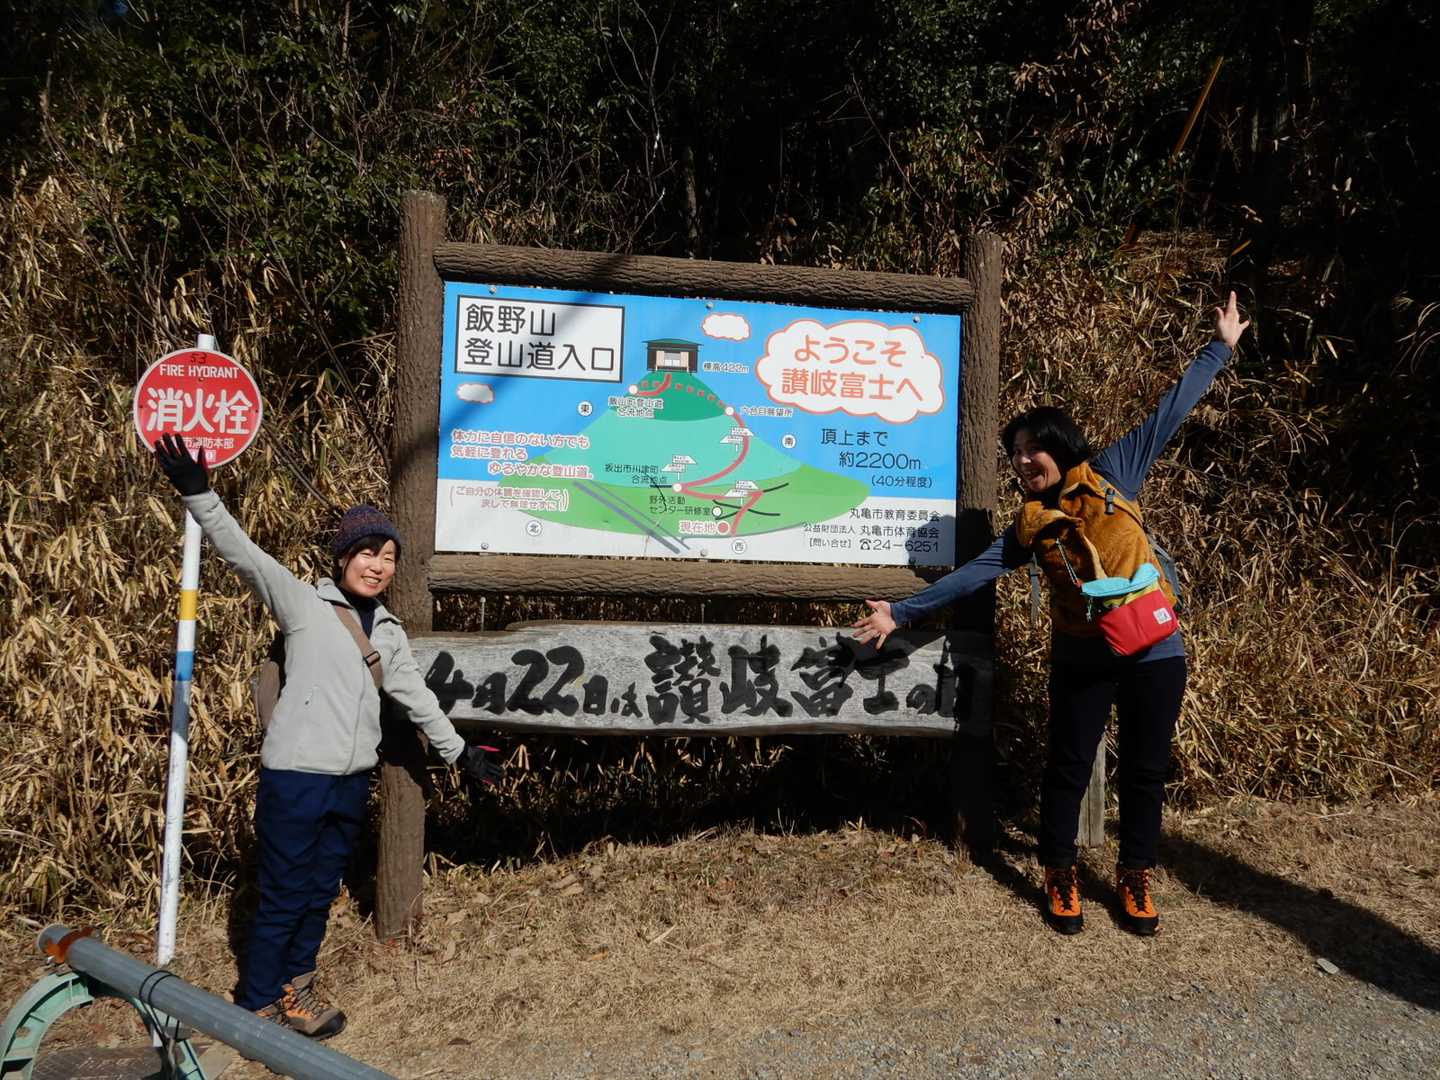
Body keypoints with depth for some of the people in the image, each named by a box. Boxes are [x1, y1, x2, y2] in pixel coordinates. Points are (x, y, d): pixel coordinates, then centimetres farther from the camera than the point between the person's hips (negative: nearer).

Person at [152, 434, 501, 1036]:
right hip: (295, 776, -6)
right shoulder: (303, 604, -5)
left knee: (320, 893, 17)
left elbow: (415, 697, 20)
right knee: (283, 897, 3)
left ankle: (296, 988, 35)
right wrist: (198, 494, -30)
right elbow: (244, 555, -17)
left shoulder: (389, 632, 12)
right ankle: (255, 1005, 20)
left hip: (352, 782, 6)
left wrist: (458, 751, 25)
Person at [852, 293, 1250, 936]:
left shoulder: (1110, 473, 1)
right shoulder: (1030, 524, 3)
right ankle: (1060, 875, 25)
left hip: (1154, 649, 0)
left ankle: (1135, 877, 28)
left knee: (1145, 770, 10)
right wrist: (903, 612, -5)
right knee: (1068, 769, 6)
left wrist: (1220, 347, 8)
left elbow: (1170, 412, 5)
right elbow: (976, 571, 0)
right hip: (1082, 658, 0)